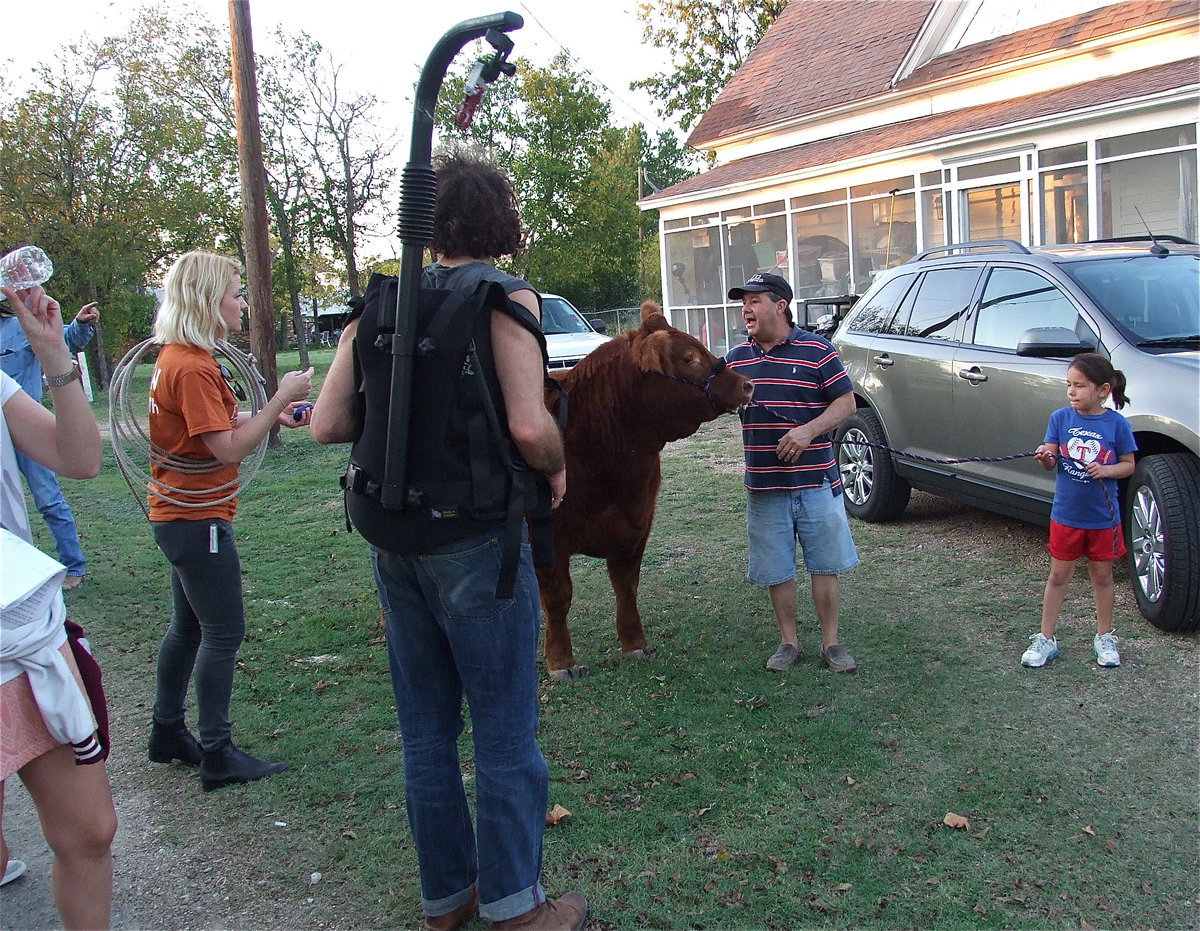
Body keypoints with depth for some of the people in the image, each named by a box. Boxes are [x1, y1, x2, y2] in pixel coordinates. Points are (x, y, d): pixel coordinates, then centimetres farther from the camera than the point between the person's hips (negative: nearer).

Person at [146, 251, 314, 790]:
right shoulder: (192, 367, -22)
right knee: (224, 633, -2)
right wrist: (281, 398, -19)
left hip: (179, 514, 10)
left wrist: (273, 415, 5)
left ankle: (167, 733, 32)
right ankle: (217, 756, 7)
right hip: (197, 519, -10)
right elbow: (229, 448, -25)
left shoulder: (178, 357, 10)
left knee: (189, 625, 19)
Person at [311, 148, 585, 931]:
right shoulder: (504, 295, -10)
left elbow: (327, 424, 2)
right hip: (477, 543, -5)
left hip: (395, 544, 6)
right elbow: (529, 426, -22)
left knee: (425, 732, 18)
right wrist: (557, 468, -2)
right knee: (505, 734, 9)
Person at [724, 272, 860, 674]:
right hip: (764, 486, 3)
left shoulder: (817, 350, -6)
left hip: (816, 482, -3)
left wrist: (808, 431, -20)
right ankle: (789, 642, 25)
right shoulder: (736, 357, 7)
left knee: (825, 566, 6)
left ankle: (831, 643, 20)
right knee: (776, 571, 10)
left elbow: (846, 402, -6)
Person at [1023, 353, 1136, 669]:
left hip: (1103, 517, -1)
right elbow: (1051, 461, -5)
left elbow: (1128, 465, -1)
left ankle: (1104, 637, 30)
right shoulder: (1060, 418, -4)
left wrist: (1107, 470, -21)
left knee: (1102, 576, 14)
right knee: (1059, 575, 9)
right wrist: (1045, 457, -28)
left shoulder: (1117, 424, -8)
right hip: (1065, 514, 1)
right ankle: (1046, 639, 18)